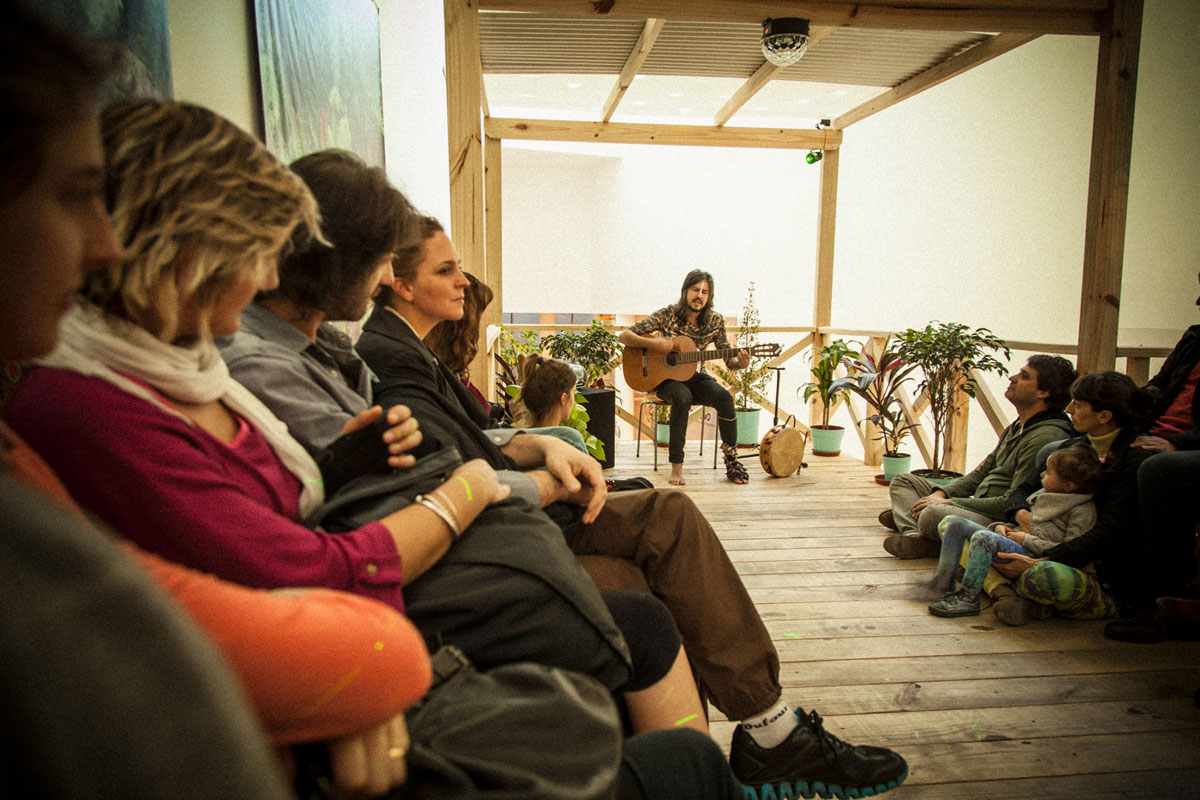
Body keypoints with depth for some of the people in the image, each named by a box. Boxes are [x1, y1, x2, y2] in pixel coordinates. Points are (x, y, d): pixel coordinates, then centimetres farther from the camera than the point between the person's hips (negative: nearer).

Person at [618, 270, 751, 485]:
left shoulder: (715, 321, -2)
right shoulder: (667, 315, -10)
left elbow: (729, 359, 3)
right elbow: (624, 336, -12)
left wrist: (740, 363, -21)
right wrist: (653, 343, -27)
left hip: (695, 377, 3)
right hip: (665, 377, -3)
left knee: (724, 397, -28)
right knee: (683, 397, -37)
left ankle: (731, 459, -11)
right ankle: (676, 466, -29)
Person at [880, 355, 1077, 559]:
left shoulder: (1046, 437, -18)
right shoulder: (1017, 427, 15)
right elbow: (982, 472, 18)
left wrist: (950, 503, -16)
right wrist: (941, 493, 1)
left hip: (1000, 522, -11)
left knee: (934, 514, -40)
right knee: (903, 480, 9)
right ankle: (915, 535, -18)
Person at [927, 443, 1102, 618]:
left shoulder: (1083, 511, -8)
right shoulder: (1044, 494, 18)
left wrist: (1027, 540, -15)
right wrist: (1001, 526, 8)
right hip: (1012, 543, 9)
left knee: (983, 537, -36)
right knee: (953, 523, -3)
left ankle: (967, 598, -26)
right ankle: (943, 582, -9)